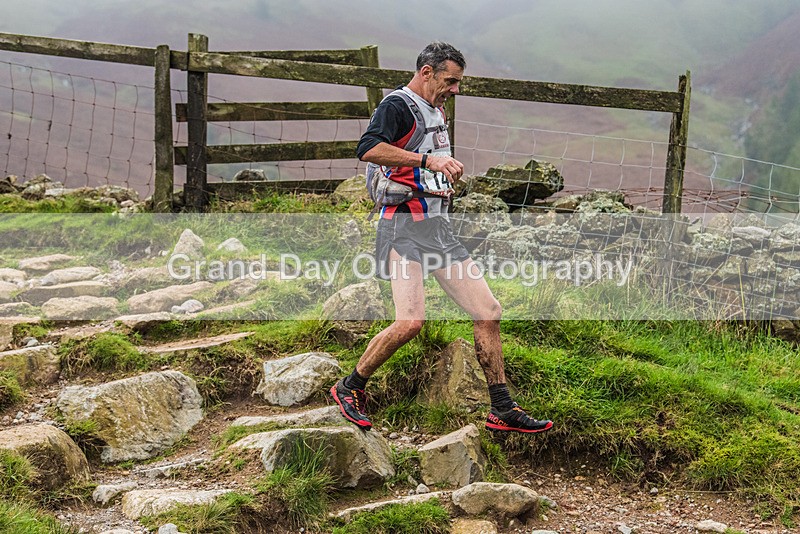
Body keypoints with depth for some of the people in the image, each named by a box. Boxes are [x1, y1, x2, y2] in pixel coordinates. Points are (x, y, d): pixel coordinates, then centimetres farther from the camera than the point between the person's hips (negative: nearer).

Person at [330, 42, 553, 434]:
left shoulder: (436, 112, 22)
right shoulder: (397, 105, -8)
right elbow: (368, 149, -28)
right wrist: (427, 159, -30)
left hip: (438, 228, 9)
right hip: (404, 225, -9)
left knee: (487, 312, 4)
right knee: (410, 321, -21)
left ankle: (502, 412, 12)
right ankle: (349, 388, 1)